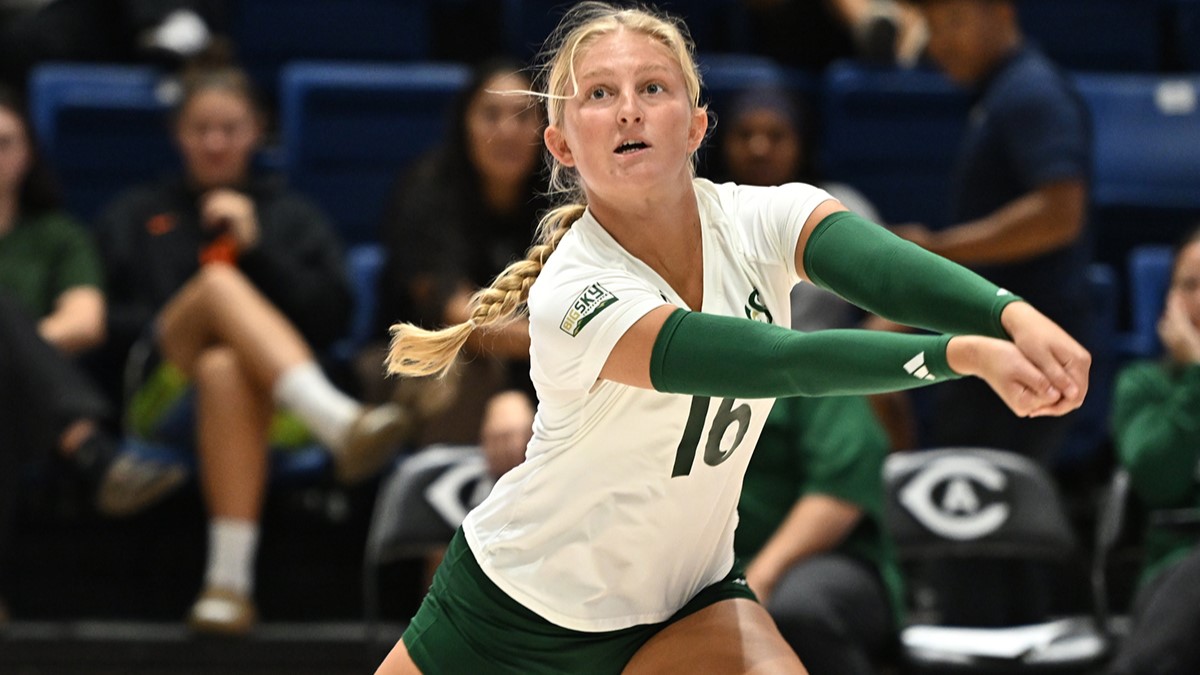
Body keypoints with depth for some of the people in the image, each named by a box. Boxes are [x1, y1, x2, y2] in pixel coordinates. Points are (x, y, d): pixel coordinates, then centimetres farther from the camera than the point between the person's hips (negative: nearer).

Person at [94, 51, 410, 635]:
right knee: (218, 282, -32)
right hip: (163, 398, 0)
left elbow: (332, 317, 11)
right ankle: (341, 423, -56)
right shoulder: (135, 215, 29)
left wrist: (256, 246, 1)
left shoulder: (292, 217, 28)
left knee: (226, 369, -40)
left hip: (273, 408, 0)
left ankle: (230, 579, -55)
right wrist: (163, 332, -6)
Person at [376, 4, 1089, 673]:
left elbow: (888, 267, -36)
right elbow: (776, 363, -39)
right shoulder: (575, 293, -28)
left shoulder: (758, 221, -15)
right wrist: (964, 354, -51)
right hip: (517, 607, -3)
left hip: (684, 603, 3)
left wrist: (1013, 316, -57)